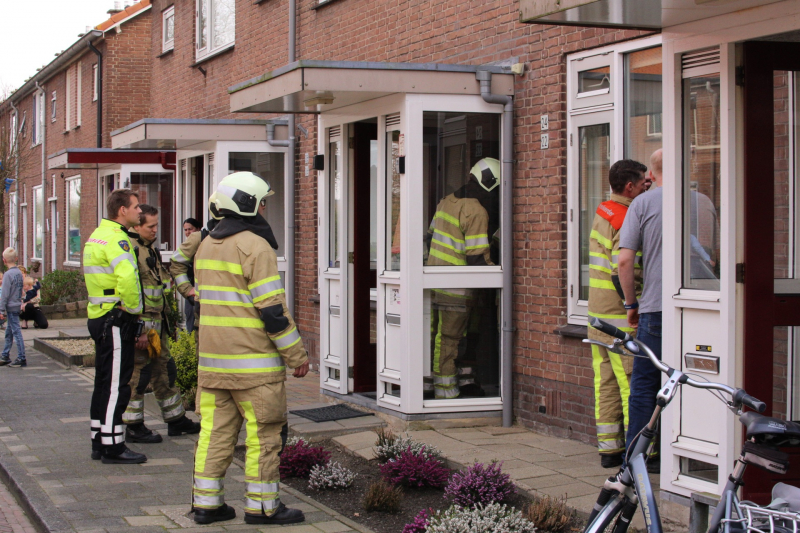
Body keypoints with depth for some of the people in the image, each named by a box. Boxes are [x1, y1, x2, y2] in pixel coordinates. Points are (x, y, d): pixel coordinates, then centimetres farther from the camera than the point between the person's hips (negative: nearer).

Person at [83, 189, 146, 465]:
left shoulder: (96, 236, 17)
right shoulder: (116, 238, -16)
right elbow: (128, 280, -31)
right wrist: (134, 310, -16)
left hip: (99, 316, 10)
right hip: (116, 321, -10)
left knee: (104, 383, 16)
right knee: (115, 385, -6)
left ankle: (99, 442, 23)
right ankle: (112, 446, -3)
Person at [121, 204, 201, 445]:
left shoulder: (150, 249, 15)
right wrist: (139, 330, -25)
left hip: (157, 323, 10)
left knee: (165, 371, 16)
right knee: (138, 375, -3)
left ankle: (177, 420, 25)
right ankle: (133, 427, 6)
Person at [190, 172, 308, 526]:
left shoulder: (206, 246, 13)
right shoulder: (255, 246, -13)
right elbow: (272, 308, -16)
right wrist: (296, 354, -10)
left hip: (213, 359, 8)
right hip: (253, 360, -8)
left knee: (215, 430, 11)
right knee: (262, 433, 1)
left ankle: (205, 501, 13)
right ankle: (262, 506, 6)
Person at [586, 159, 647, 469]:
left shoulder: (602, 212, 14)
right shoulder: (627, 221, -16)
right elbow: (624, 275, -23)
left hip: (598, 315, 9)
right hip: (621, 318, -9)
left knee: (605, 382, 11)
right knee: (633, 385, -5)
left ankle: (609, 449, 16)